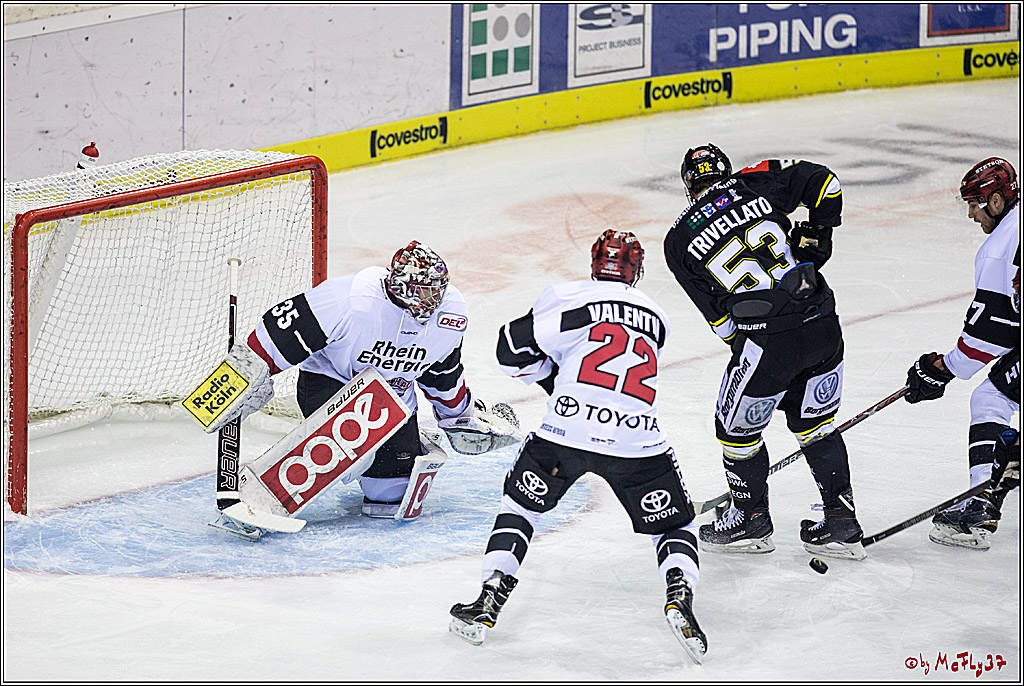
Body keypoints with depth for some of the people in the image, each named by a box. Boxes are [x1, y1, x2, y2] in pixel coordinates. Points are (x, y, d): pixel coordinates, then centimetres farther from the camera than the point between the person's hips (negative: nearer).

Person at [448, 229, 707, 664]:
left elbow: (514, 350, 3)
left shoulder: (571, 298, 6)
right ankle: (679, 593, -11)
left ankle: (489, 602, 13)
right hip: (637, 439, 2)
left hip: (567, 431, -2)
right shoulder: (656, 318, 22)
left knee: (521, 503, 22)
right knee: (673, 527, 18)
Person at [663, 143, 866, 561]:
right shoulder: (756, 183, 6)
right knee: (815, 423, 22)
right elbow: (823, 182, 3)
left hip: (767, 340, -4)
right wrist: (816, 237, 15)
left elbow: (719, 316, 7)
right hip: (824, 327, 4)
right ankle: (841, 522, 24)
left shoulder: (679, 243, 4)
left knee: (736, 427, 19)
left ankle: (751, 519, 33)